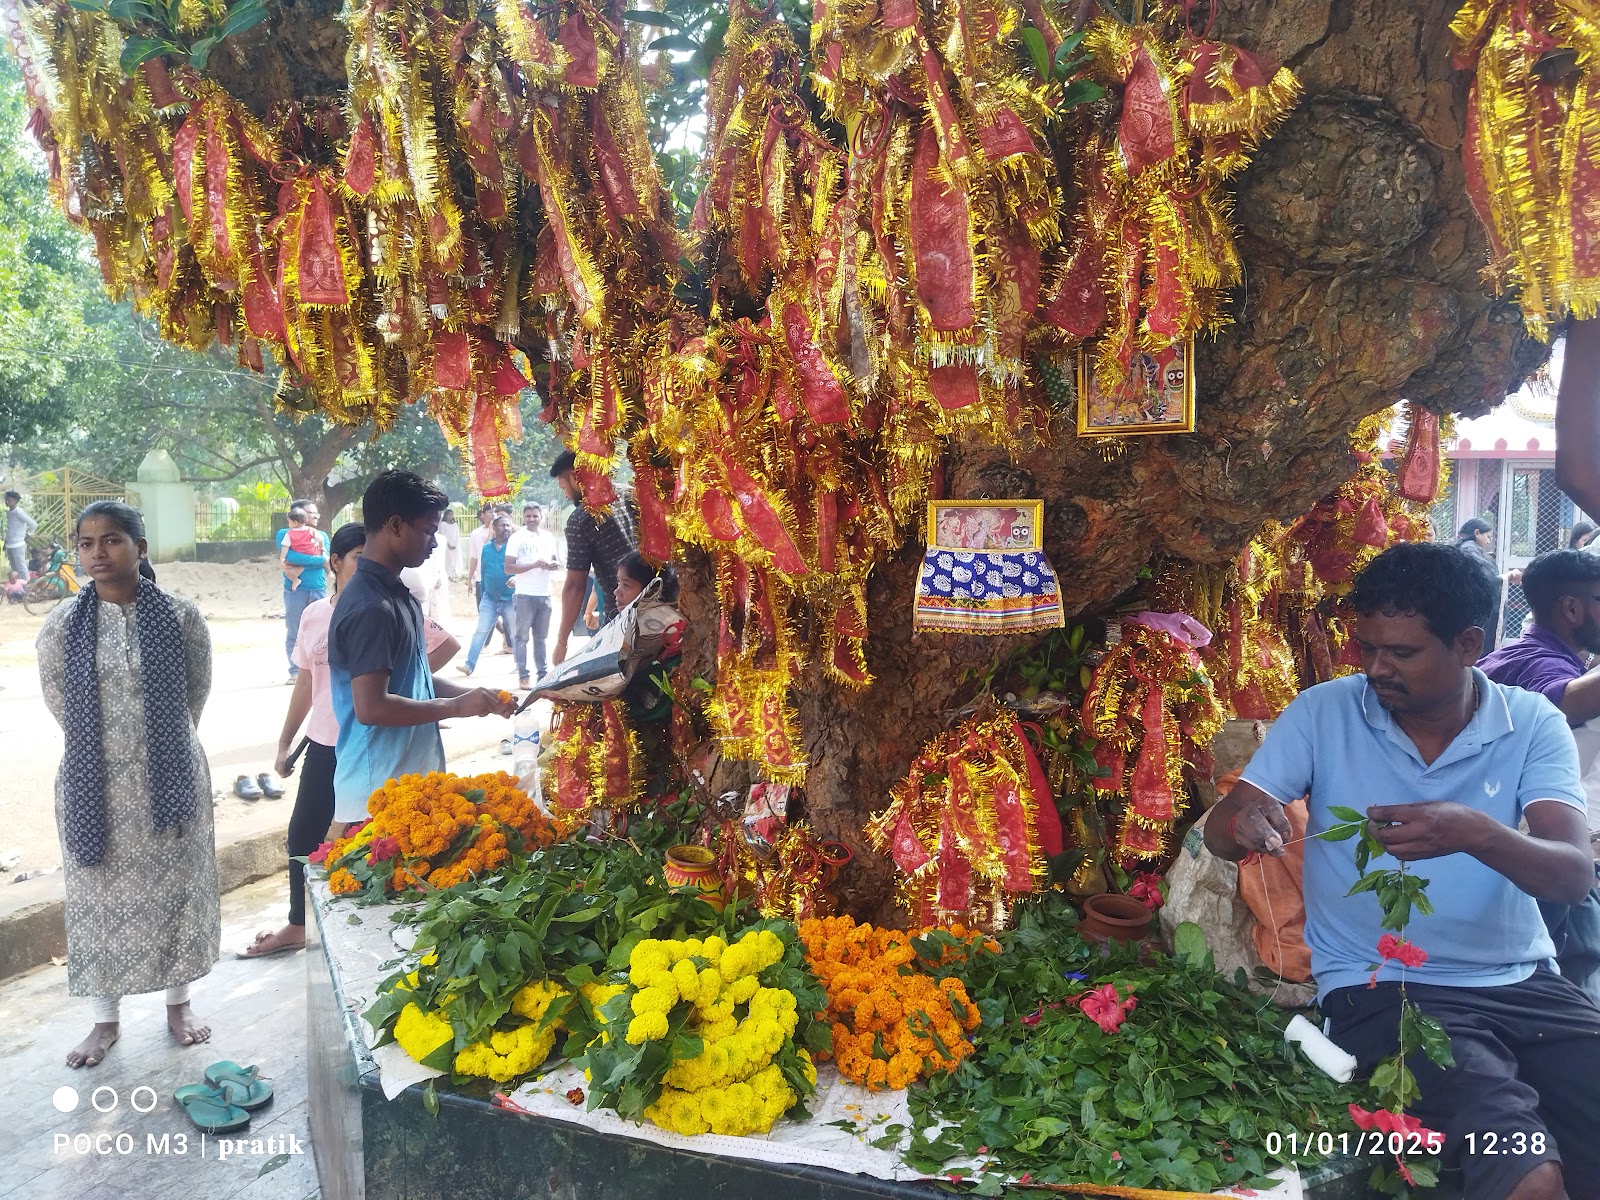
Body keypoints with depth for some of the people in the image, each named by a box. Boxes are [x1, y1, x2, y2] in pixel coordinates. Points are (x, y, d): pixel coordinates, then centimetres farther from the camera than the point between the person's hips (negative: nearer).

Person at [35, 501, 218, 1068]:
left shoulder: (180, 616, -7)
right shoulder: (63, 624, -4)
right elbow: (59, 703, 6)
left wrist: (163, 743, 10)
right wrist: (102, 745, 9)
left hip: (169, 776, -1)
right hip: (95, 782, 1)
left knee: (173, 888, 11)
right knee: (101, 894, 11)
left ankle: (178, 1003, 30)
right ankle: (105, 1019, 28)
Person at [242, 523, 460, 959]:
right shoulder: (315, 616, 4)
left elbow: (448, 645, -7)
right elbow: (305, 683, 13)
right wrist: (285, 742, 15)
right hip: (324, 743, 5)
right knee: (302, 836, 15)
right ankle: (296, 927, 34)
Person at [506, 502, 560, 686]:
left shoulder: (549, 537, 9)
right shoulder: (517, 538, -6)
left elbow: (554, 560, 22)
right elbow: (508, 568, -11)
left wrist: (555, 564, -3)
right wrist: (533, 565, -21)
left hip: (545, 594, 5)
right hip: (525, 595, -5)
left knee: (541, 637, 13)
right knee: (522, 636, 2)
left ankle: (542, 674, 19)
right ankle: (524, 676, 6)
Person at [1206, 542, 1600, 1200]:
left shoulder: (1533, 724, 1)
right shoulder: (1324, 712, -2)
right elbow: (1221, 824, -3)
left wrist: (1477, 835, -33)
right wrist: (1241, 825, -29)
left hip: (1523, 981, 3)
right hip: (1384, 990, -3)